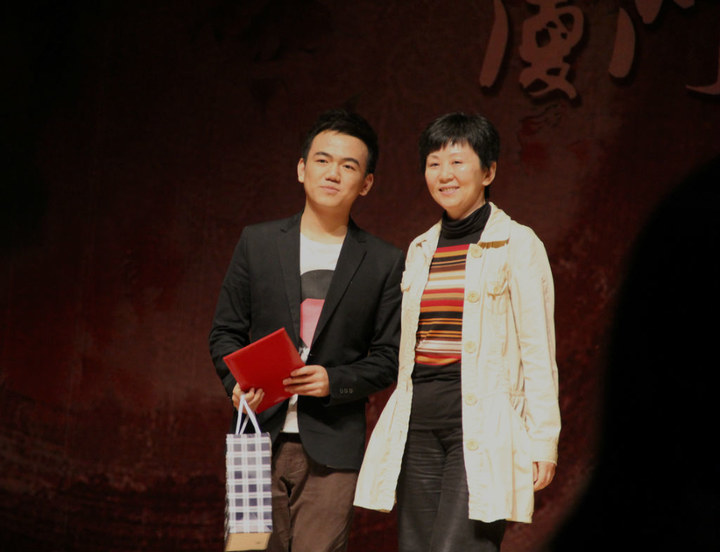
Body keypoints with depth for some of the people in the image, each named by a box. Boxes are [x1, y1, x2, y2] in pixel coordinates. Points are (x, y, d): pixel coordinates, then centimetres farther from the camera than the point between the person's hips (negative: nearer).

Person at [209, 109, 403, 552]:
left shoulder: (384, 262, 6)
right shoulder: (258, 242, 10)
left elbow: (387, 357, 6)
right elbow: (226, 331, 11)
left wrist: (335, 381, -12)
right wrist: (239, 384, -8)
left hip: (332, 450, -1)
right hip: (260, 437, 1)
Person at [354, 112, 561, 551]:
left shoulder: (517, 245, -1)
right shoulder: (421, 250, 17)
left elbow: (538, 352, -4)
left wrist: (543, 441, -9)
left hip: (482, 427, -6)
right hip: (418, 425, 6)